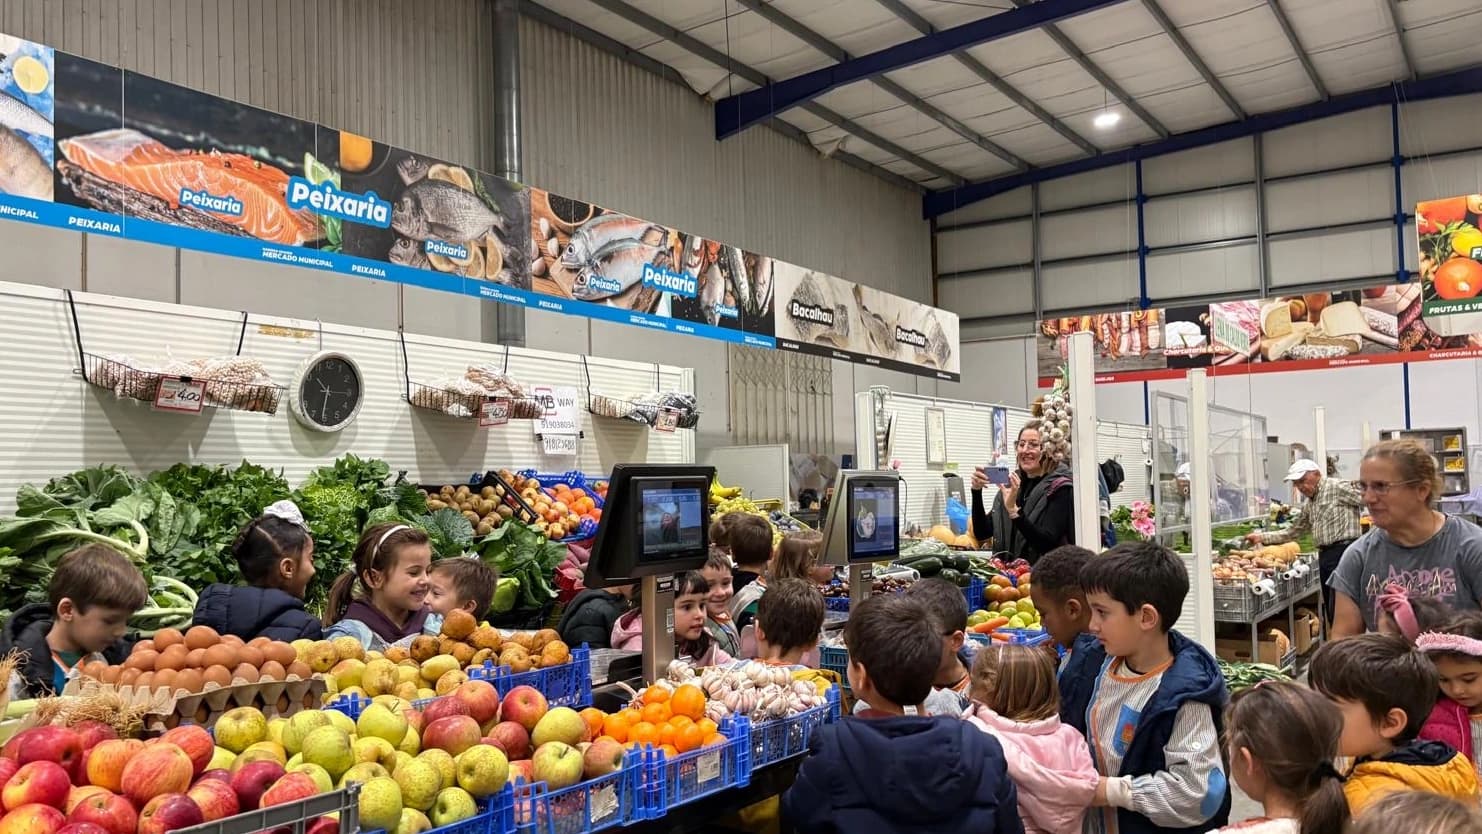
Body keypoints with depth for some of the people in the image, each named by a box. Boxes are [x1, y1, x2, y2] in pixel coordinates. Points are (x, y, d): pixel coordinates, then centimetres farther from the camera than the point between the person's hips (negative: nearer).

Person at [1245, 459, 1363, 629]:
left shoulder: (1337, 487, -6)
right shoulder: (1310, 505, 20)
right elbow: (1293, 532, 25)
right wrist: (1261, 537, 18)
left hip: (1343, 551, -9)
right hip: (1324, 556, 9)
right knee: (1331, 612, 12)